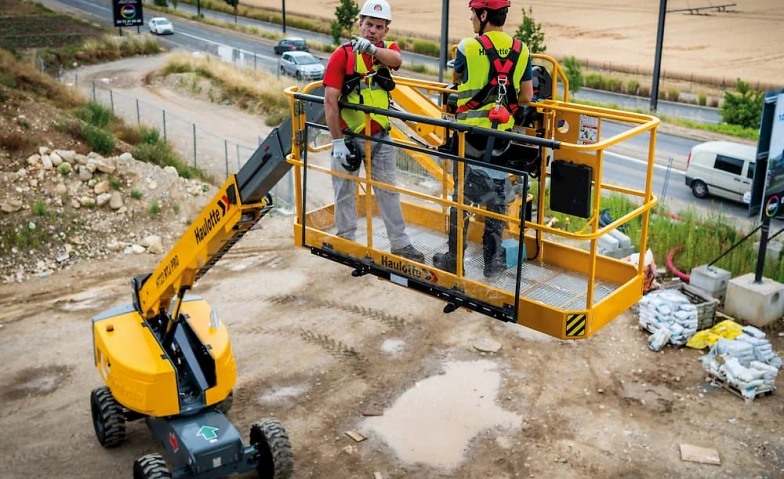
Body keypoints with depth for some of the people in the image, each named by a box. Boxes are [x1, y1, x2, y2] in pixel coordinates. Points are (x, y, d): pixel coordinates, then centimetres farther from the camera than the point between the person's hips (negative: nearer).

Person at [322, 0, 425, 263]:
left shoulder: (387, 49, 1)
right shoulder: (342, 54, -11)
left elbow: (396, 60, -25)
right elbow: (330, 101, -15)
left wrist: (371, 48, -44)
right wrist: (337, 142, -19)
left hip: (380, 136, 3)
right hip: (349, 136, -3)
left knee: (388, 190, 11)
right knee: (345, 192, 7)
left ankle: (401, 244, 20)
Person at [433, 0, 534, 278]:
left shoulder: (468, 48, -9)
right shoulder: (521, 51, 1)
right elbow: (526, 97, 2)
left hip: (470, 133, -3)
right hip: (502, 136, 3)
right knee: (496, 196, 12)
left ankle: (454, 259, 17)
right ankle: (493, 259, 17)